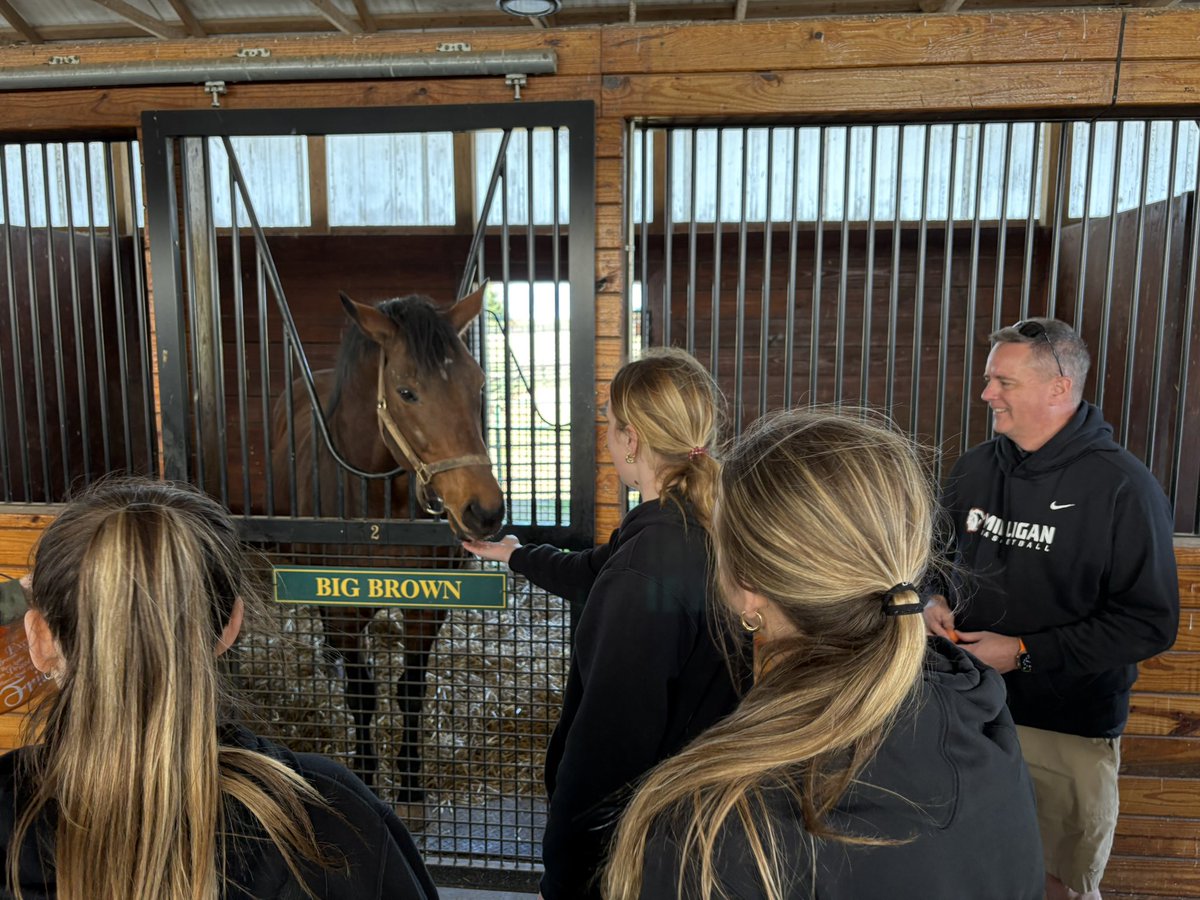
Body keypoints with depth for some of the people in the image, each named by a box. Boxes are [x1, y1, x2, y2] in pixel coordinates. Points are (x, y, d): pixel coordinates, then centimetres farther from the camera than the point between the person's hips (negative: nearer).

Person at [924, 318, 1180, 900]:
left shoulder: (1122, 487, -15)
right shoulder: (975, 468, 1)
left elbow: (1149, 623, -16)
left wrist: (1025, 652, -20)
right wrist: (933, 601, -6)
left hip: (1072, 733, -4)